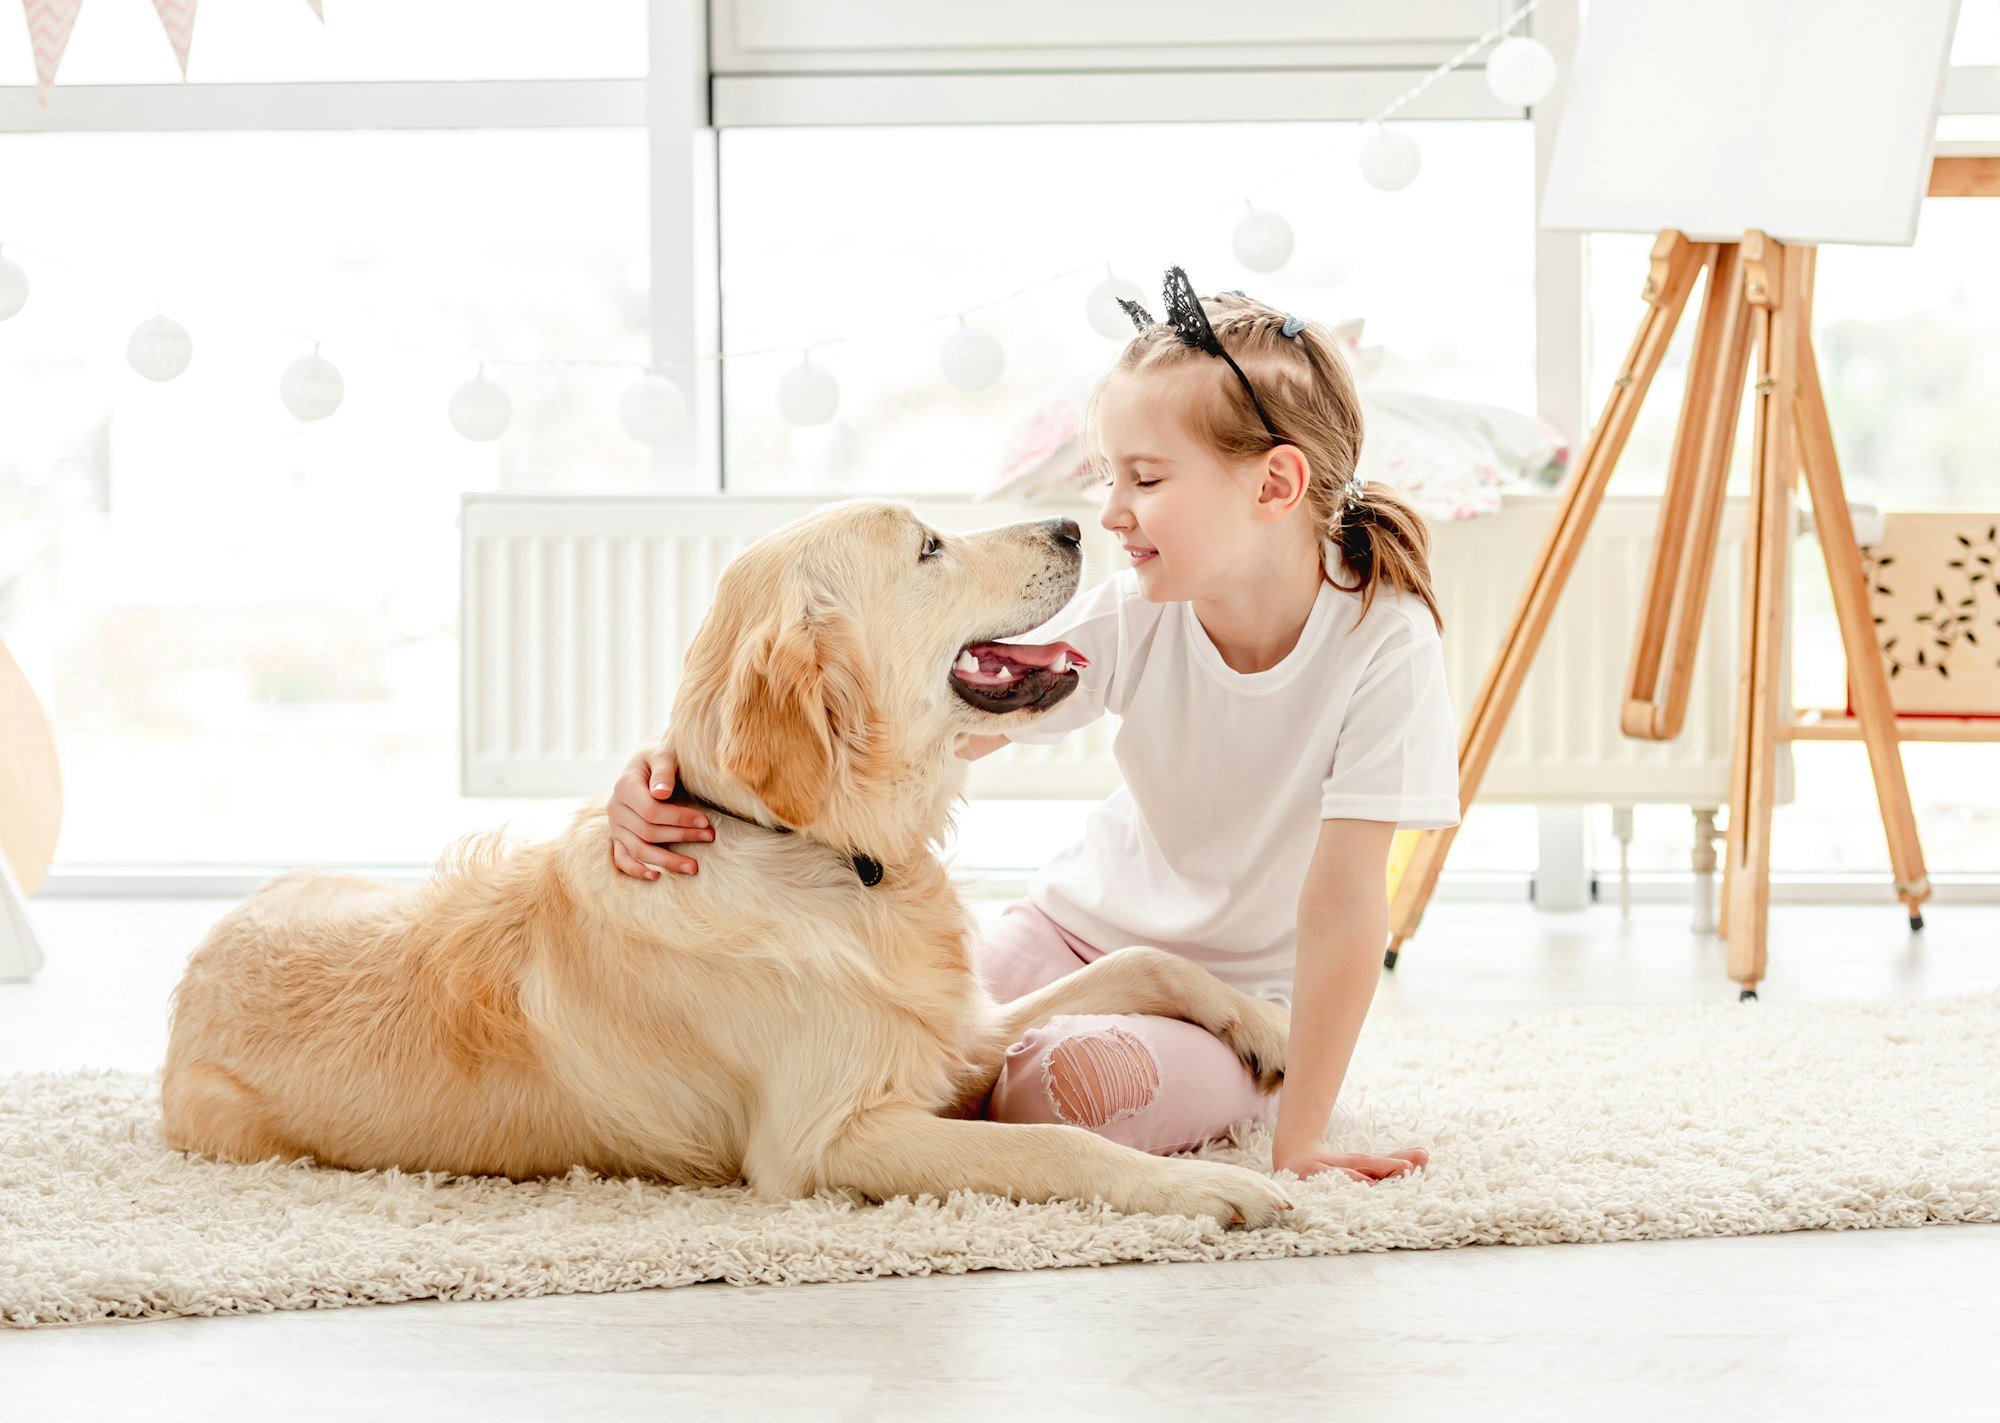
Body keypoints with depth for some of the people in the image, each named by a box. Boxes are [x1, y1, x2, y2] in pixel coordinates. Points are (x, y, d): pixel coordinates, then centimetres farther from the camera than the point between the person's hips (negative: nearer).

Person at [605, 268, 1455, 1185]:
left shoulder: (1383, 642, -24)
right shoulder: (1129, 618, -14)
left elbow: (1344, 901, -25)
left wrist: (1298, 1145, -27)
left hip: (1245, 996, -3)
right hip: (1086, 922, 3)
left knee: (1065, 1089, -32)